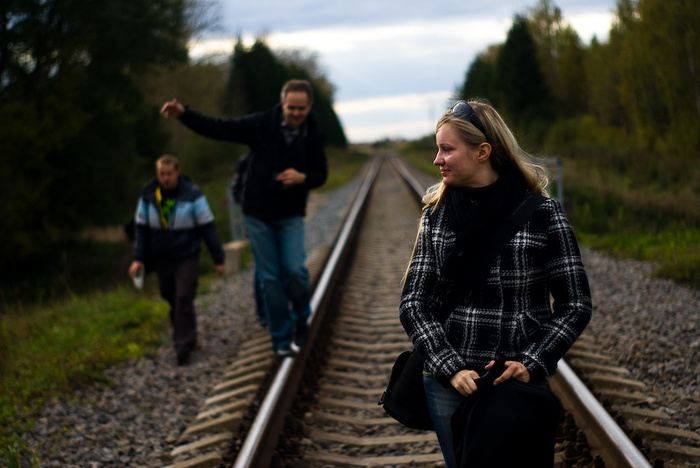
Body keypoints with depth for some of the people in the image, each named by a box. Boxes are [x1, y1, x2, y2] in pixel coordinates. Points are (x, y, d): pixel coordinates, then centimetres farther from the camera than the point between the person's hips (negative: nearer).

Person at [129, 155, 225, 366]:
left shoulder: (192, 195, -8)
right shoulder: (148, 196, 0)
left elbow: (207, 228, -3)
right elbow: (141, 228, 8)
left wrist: (218, 259, -2)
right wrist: (138, 259, 2)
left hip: (187, 257, -4)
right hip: (162, 259, 4)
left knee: (184, 299, -11)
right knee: (171, 299, 11)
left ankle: (184, 344, -7)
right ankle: (184, 336, 29)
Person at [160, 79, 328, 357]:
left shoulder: (312, 134, -4)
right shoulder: (262, 124, -9)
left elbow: (321, 174, 4)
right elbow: (219, 129, -8)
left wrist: (302, 178, -19)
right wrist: (183, 115, -20)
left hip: (290, 215, 0)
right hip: (258, 212, 0)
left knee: (295, 270, -15)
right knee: (269, 277, 2)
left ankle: (301, 319, 14)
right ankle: (282, 339, 13)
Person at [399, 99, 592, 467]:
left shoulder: (542, 215, -6)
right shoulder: (436, 214, 4)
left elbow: (576, 305, -2)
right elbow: (413, 305, 1)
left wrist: (532, 365, -14)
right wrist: (451, 369, -11)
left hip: (523, 383, -2)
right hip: (449, 385, 3)